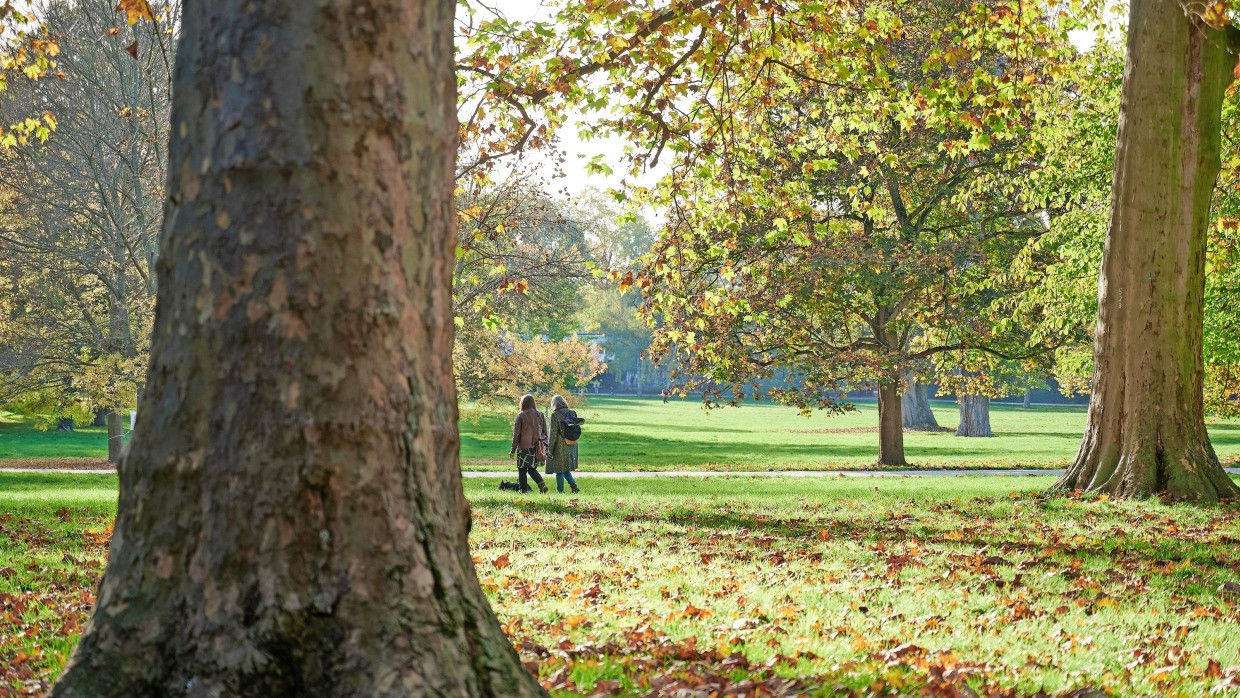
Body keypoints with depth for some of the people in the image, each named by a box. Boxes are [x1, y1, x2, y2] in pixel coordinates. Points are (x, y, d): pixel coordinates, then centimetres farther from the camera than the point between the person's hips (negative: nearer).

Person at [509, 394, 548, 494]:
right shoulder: (540, 415, 6)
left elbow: (516, 434, -4)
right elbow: (545, 432, 10)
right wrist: (545, 447, 17)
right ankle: (542, 483, -7)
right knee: (532, 468, 14)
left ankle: (523, 489, 4)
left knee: (522, 470, 6)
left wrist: (513, 449, 1)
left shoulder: (521, 416, -6)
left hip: (524, 446, -4)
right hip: (537, 447, 4)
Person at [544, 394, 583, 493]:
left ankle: (560, 490, 10)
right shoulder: (572, 413, 3)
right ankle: (573, 484, 1)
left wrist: (550, 449, -8)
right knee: (566, 469, 18)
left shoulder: (555, 415, -13)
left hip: (560, 447, -6)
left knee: (559, 470, 5)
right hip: (571, 446, 6)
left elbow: (553, 433, -13)